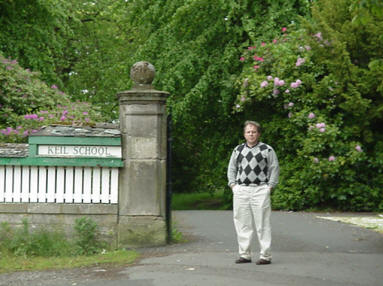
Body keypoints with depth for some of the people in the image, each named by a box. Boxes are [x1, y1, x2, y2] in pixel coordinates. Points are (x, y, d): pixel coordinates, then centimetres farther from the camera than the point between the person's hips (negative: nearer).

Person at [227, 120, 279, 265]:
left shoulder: (267, 150, 3)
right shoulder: (238, 150, 14)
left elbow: (274, 169, 4)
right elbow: (231, 168, 21)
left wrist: (270, 186, -4)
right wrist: (232, 184, 10)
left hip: (260, 190, -4)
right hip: (241, 190, 4)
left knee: (262, 224, -4)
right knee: (242, 223, 5)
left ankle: (265, 255, 0)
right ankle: (245, 254, 13)